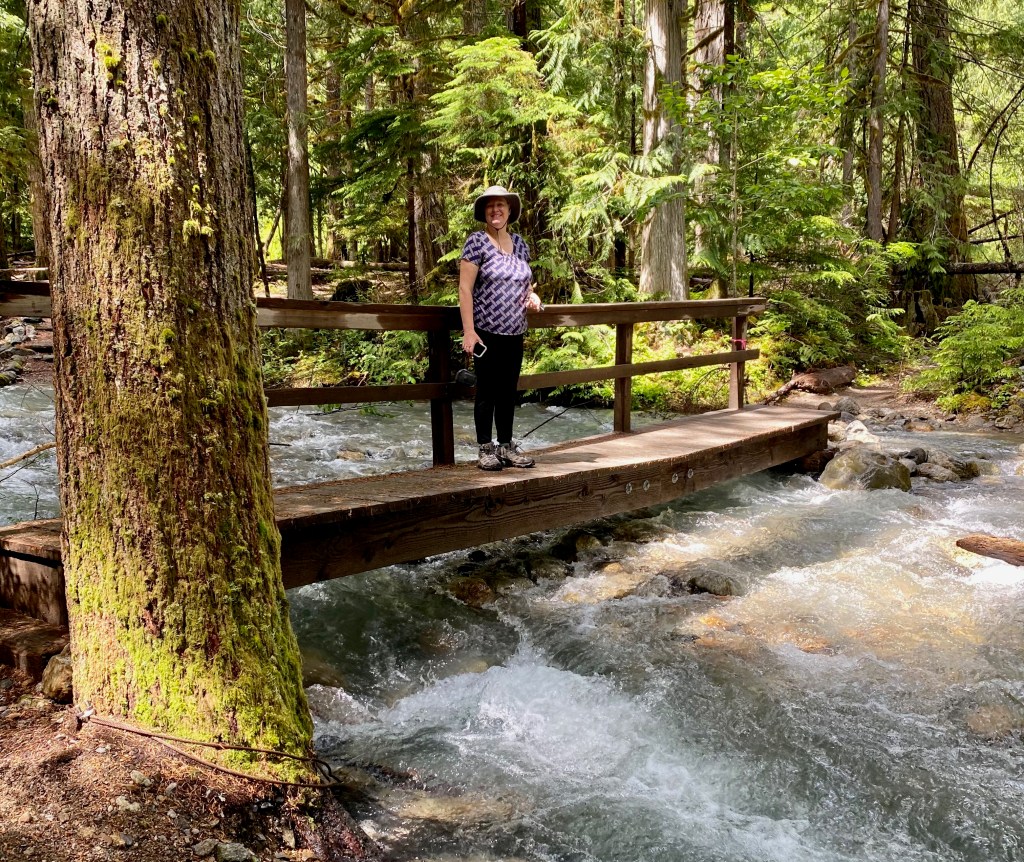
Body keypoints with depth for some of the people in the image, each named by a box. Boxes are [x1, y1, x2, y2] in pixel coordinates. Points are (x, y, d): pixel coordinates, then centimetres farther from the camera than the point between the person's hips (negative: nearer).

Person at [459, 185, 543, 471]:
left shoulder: (519, 243, 12)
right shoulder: (477, 241, -6)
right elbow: (465, 288, -11)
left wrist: (533, 297, 0)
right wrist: (468, 331, -18)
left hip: (515, 332, 6)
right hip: (487, 332, -6)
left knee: (509, 392, 11)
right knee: (487, 392, 1)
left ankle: (507, 446, 21)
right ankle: (486, 450, 10)